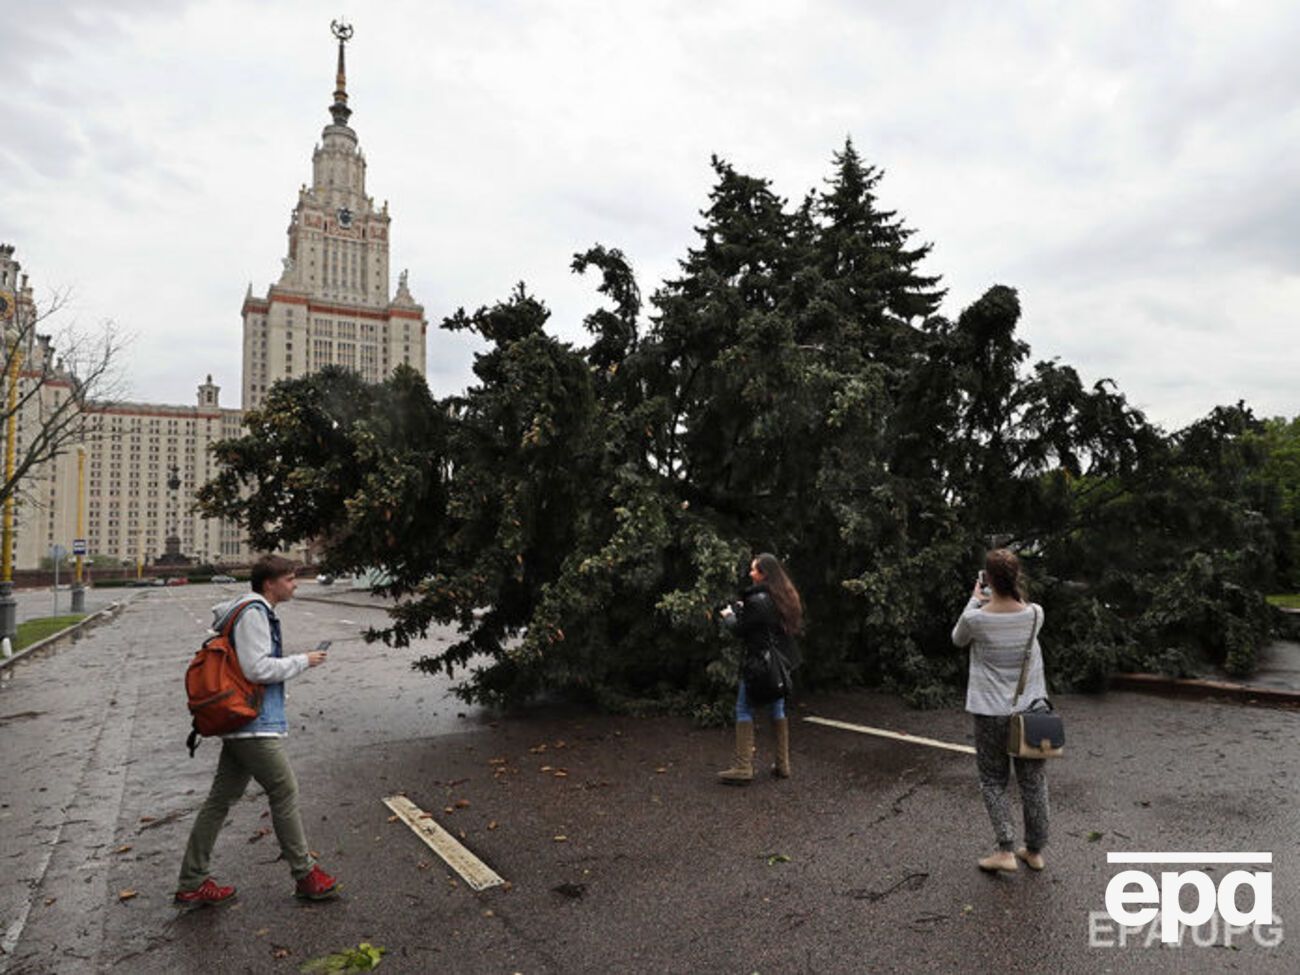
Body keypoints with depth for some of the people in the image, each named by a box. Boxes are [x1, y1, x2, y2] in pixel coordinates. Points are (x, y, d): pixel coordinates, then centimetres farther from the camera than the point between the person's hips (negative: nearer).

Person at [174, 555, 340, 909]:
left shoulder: (257, 611, 16)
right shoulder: (253, 613, -15)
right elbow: (257, 668, -21)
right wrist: (302, 661, -12)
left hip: (240, 724, 10)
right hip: (254, 725, -10)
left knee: (221, 799, 14)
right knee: (285, 792, 0)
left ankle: (192, 884, 23)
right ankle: (305, 874, 12)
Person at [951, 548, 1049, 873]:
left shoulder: (975, 618, -18)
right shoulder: (1034, 614, -10)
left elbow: (958, 639, 5)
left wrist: (975, 600, 11)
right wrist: (1014, 592, 12)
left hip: (992, 713, -3)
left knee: (993, 782, 12)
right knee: (1033, 781, 16)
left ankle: (1006, 851, 7)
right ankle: (1034, 851, 28)